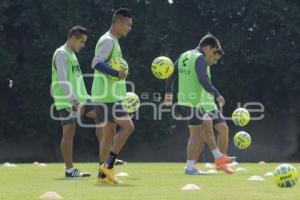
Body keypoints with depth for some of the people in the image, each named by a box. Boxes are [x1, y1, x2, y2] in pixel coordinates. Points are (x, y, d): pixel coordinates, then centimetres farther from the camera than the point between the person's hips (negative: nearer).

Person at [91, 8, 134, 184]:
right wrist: (116, 74, -28)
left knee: (109, 133, 9)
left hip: (108, 96, 10)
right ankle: (108, 165, -11)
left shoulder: (112, 41, 20)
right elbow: (96, 63, -24)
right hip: (108, 96, -10)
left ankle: (103, 174, 9)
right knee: (127, 126, -13)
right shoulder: (108, 41, -11)